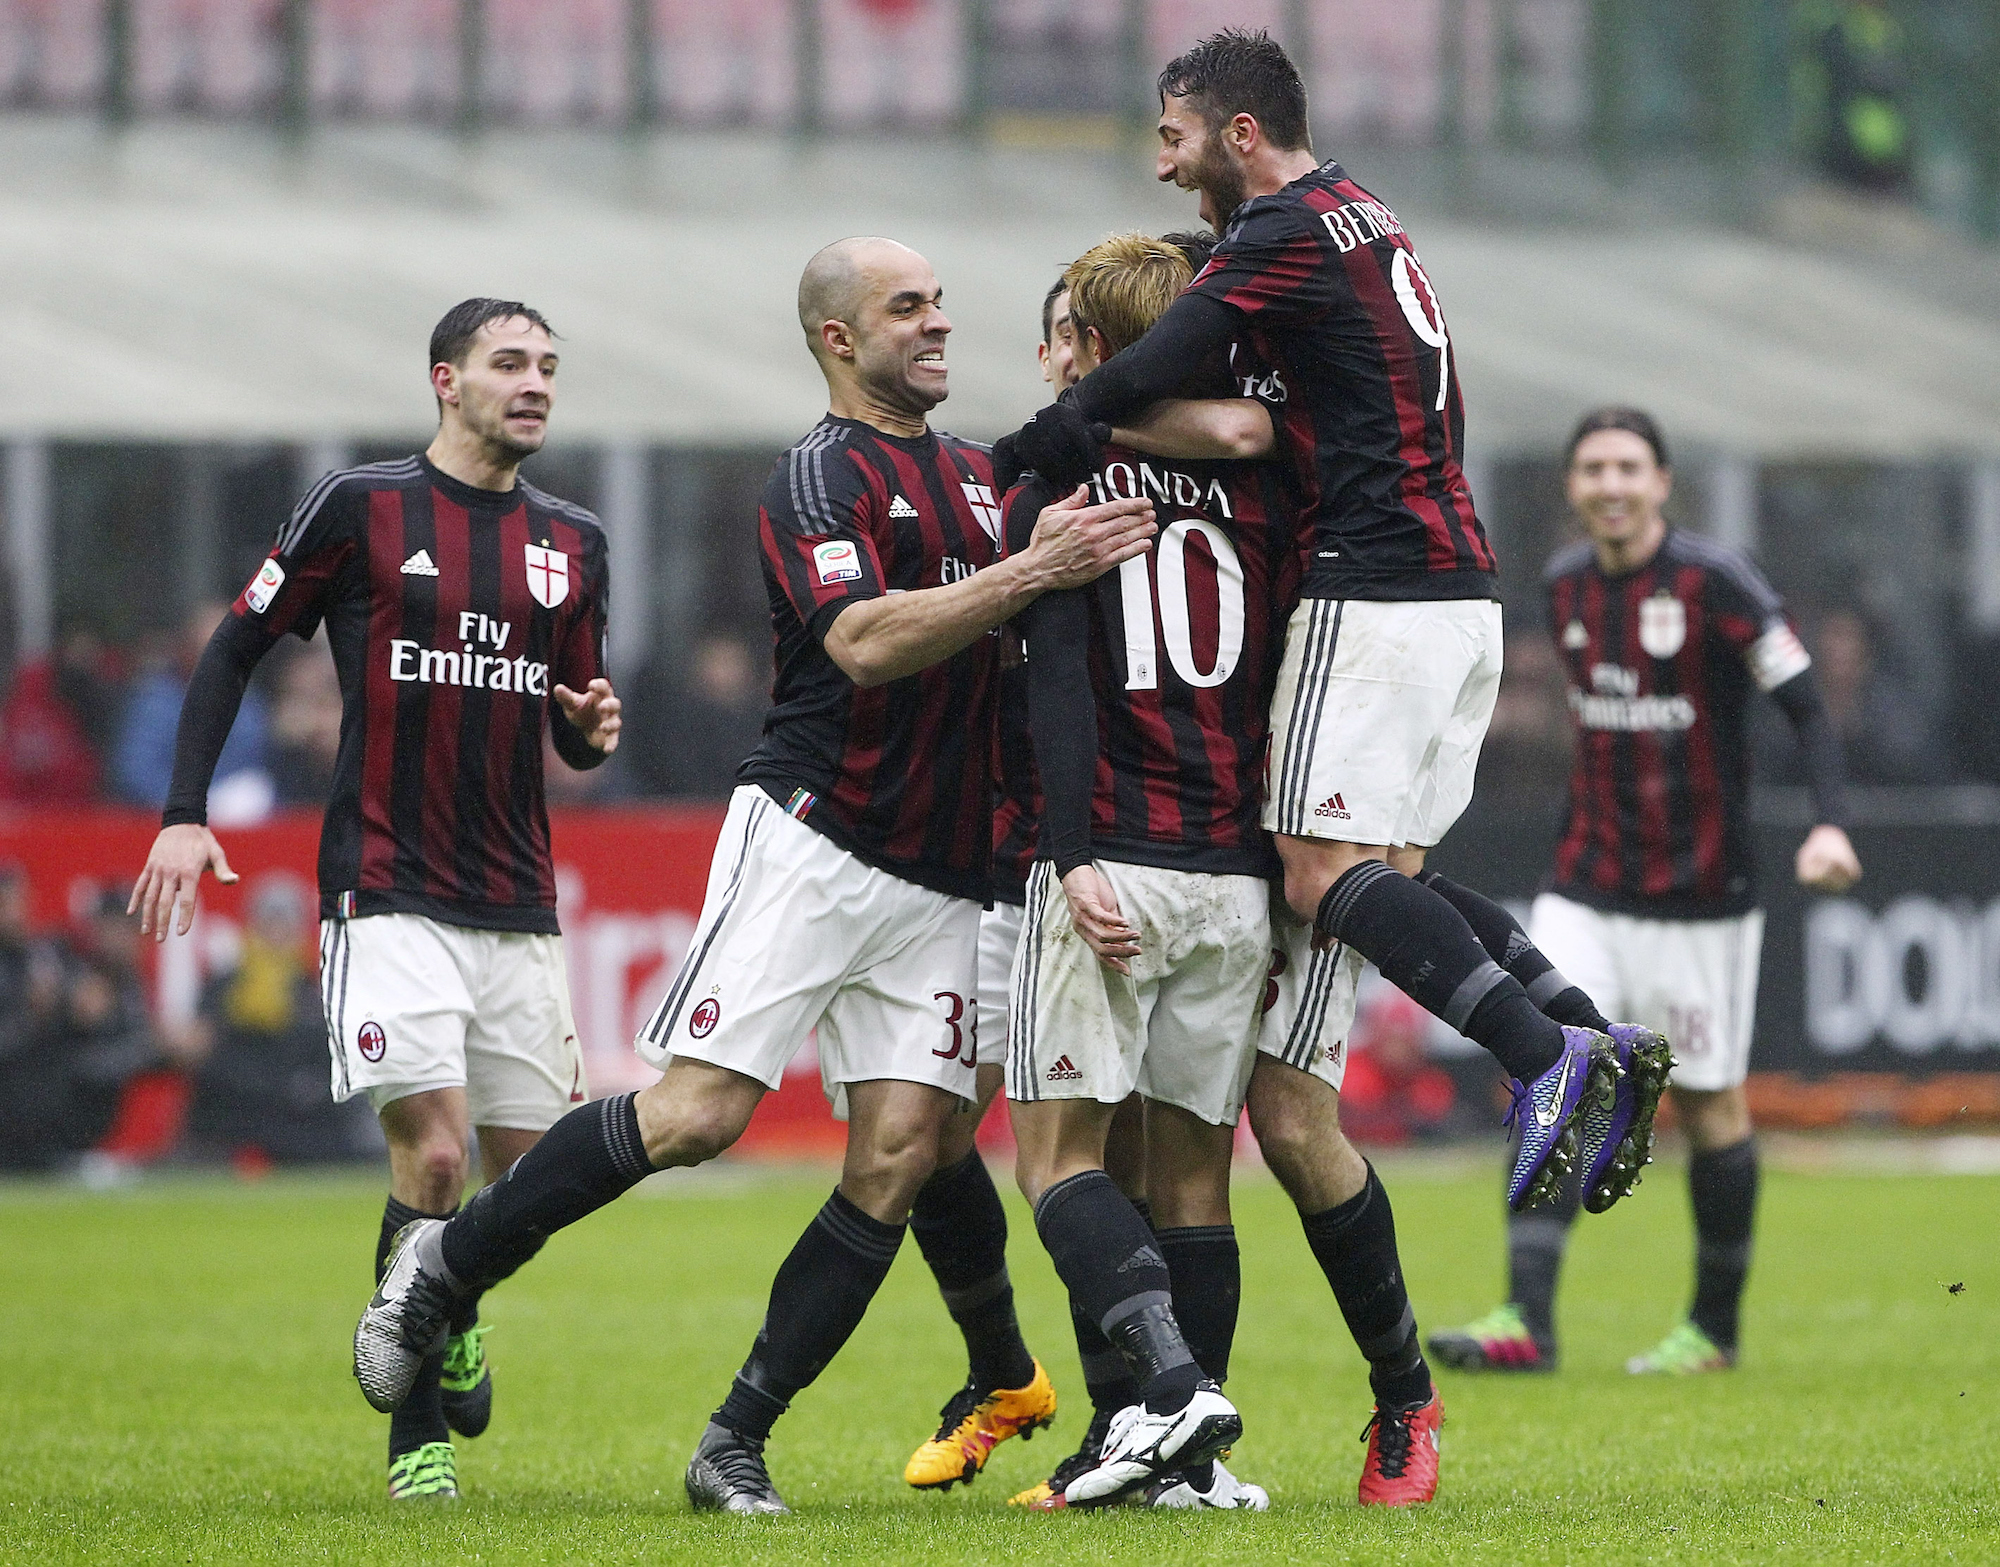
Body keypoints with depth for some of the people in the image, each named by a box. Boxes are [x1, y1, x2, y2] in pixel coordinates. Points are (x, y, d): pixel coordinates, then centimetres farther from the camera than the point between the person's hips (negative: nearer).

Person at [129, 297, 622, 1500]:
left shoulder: (572, 543, 12)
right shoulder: (361, 508, -1)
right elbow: (235, 648, 4)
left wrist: (596, 731, -4)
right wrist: (185, 814, -5)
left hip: (517, 905, 5)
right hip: (386, 894, -5)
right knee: (433, 1151, -16)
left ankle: (454, 1313, 37)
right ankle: (418, 1432, -3)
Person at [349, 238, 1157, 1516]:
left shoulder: (982, 474, 18)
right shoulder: (819, 478, -6)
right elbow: (867, 642, -21)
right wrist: (1036, 570, -24)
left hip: (944, 875, 7)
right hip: (811, 843, -7)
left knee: (899, 1160, -6)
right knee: (697, 1113, -15)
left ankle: (738, 1443, 1)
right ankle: (447, 1264, 4)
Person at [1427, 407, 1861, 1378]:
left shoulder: (1714, 583, -12)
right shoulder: (1566, 585, 6)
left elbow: (1807, 708, -12)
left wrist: (1830, 827, -27)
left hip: (1699, 894, -4)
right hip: (1586, 888, 4)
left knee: (1709, 1106, 5)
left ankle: (1714, 1328, 21)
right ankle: (1526, 1322, -15)